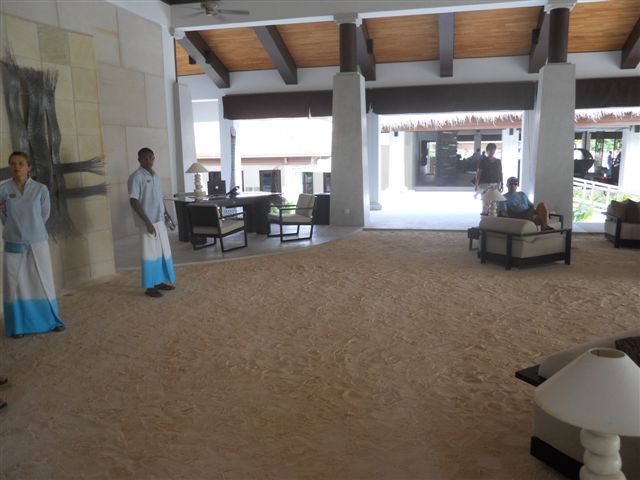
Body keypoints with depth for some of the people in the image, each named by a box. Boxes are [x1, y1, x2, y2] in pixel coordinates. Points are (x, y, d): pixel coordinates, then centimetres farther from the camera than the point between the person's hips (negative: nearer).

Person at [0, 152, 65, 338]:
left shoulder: (41, 189, -5)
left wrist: (32, 230, 11)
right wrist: (16, 230, 7)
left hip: (38, 242, 0)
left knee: (43, 282, 7)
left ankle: (51, 320, 21)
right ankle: (18, 326, 17)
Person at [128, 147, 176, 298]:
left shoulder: (155, 175, 12)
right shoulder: (136, 177, -13)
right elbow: (133, 201, -18)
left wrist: (166, 213, 14)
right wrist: (147, 221, -21)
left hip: (159, 220, 8)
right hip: (147, 222, -8)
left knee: (163, 251, 13)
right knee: (150, 253, -2)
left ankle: (160, 281, 25)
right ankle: (150, 287, 7)